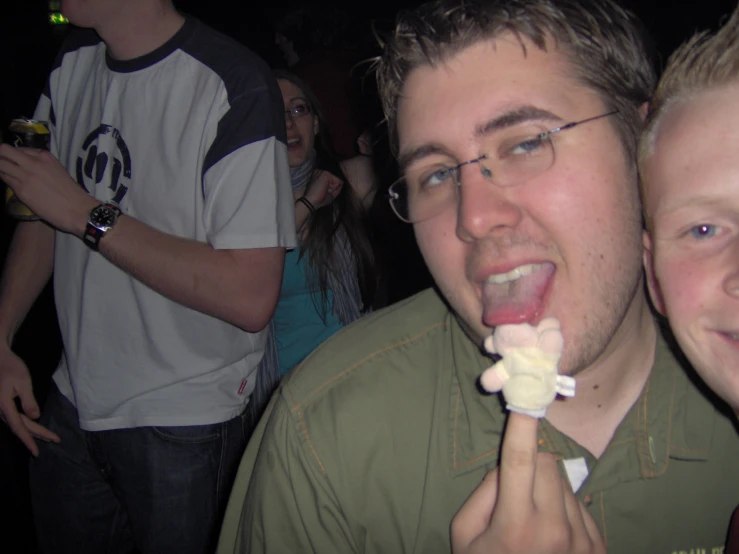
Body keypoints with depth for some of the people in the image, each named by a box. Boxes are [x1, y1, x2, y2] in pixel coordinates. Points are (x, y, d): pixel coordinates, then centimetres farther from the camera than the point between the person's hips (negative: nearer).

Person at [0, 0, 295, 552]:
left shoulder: (234, 83, -21)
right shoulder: (73, 62, 2)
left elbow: (250, 298, -27)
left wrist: (87, 215, -22)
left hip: (184, 425, -6)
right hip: (73, 403, 7)